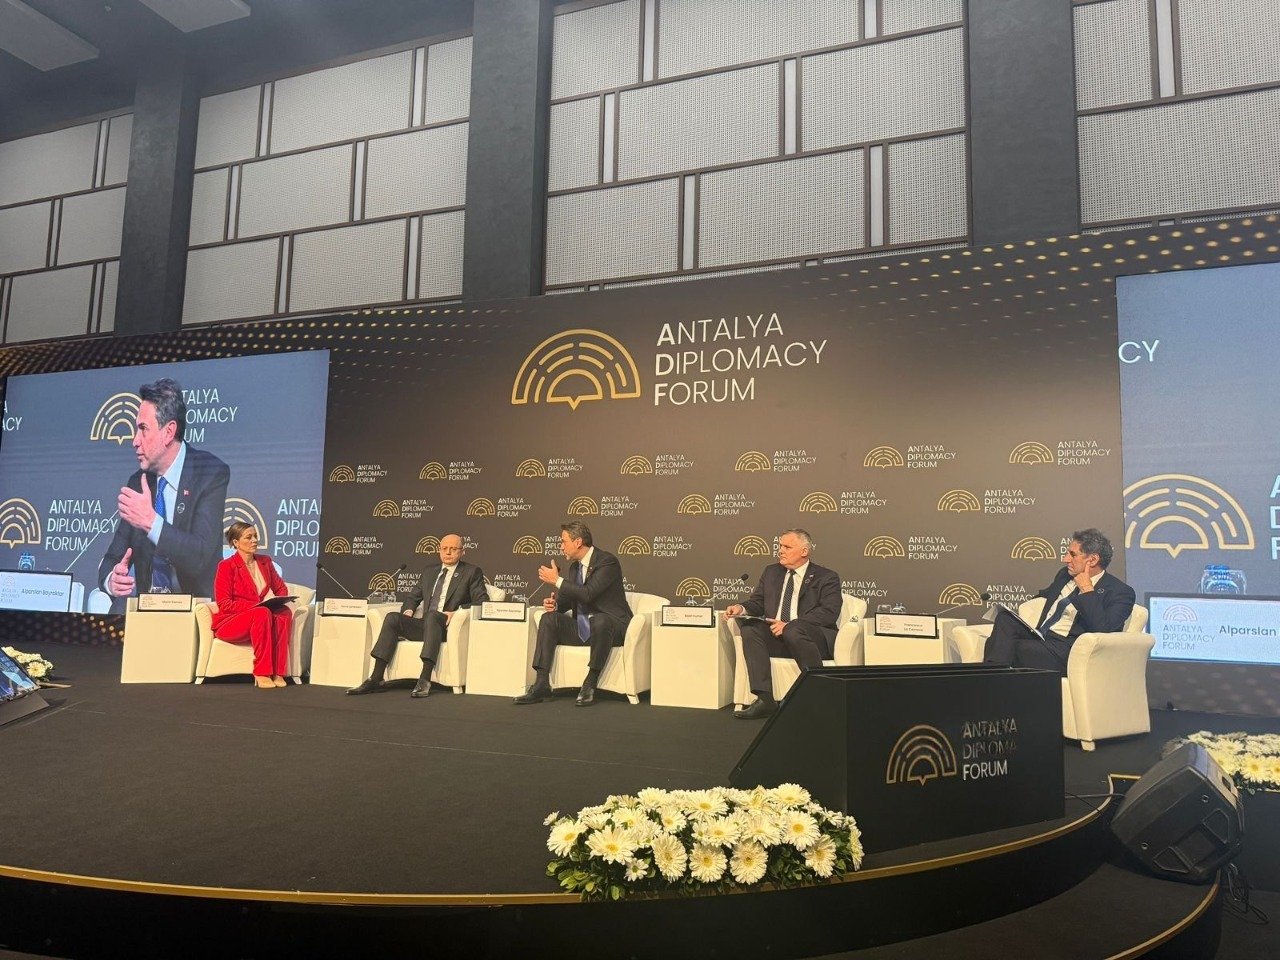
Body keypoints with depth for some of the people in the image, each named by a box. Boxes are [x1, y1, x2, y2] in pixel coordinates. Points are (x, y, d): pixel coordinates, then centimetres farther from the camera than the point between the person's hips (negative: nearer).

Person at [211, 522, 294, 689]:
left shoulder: (265, 562, 10)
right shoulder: (226, 566, -7)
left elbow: (281, 588, 19)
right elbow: (224, 604, -12)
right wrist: (256, 605, -22)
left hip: (259, 618, 5)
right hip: (229, 623, -5)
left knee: (284, 613, -29)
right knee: (262, 613, -37)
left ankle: (278, 672, -32)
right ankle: (261, 674, -35)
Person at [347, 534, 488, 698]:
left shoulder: (472, 572, 7)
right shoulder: (430, 570, 23)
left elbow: (482, 602, -3)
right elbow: (414, 596, 28)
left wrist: (456, 612, -18)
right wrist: (408, 610, 4)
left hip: (449, 626, -5)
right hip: (425, 624, 5)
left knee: (432, 615, -37)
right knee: (392, 617, -19)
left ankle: (425, 680, -42)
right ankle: (376, 678, -22)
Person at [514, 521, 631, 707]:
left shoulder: (607, 562, -13)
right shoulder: (574, 567, 12)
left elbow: (587, 594, -26)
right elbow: (567, 600, 18)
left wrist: (557, 580, -18)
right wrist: (554, 603, -6)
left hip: (610, 625, -7)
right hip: (582, 628, 7)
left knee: (599, 620, -39)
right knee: (549, 618, -12)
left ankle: (590, 684, -24)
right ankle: (542, 684, -18)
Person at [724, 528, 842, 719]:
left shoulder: (826, 577, 3)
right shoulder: (771, 572, 20)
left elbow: (829, 613, -11)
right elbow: (757, 603, 18)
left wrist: (788, 625, -20)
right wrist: (741, 608, -7)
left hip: (813, 638, -5)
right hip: (776, 638, 5)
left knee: (793, 631, -37)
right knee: (750, 628, -23)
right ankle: (765, 699, -27)